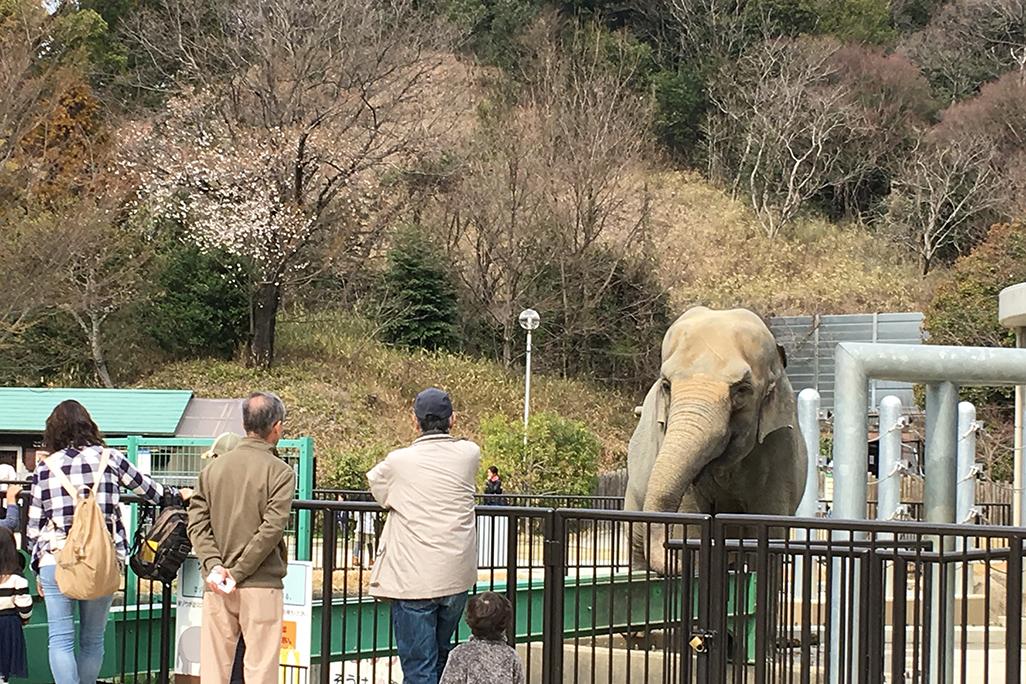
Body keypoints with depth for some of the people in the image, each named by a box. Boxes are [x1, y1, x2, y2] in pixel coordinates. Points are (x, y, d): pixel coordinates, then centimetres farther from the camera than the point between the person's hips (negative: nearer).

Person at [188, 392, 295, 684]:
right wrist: (239, 573, -12)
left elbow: (197, 521, 2)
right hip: (261, 584, -5)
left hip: (216, 587, 5)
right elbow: (272, 528, -15)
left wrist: (213, 565, -6)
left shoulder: (213, 467, 8)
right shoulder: (279, 471, -7)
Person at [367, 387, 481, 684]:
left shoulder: (398, 461, -9)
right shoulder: (469, 454, -1)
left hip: (412, 579, -4)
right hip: (457, 577, 4)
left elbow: (376, 484, 11)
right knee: (442, 655, 22)